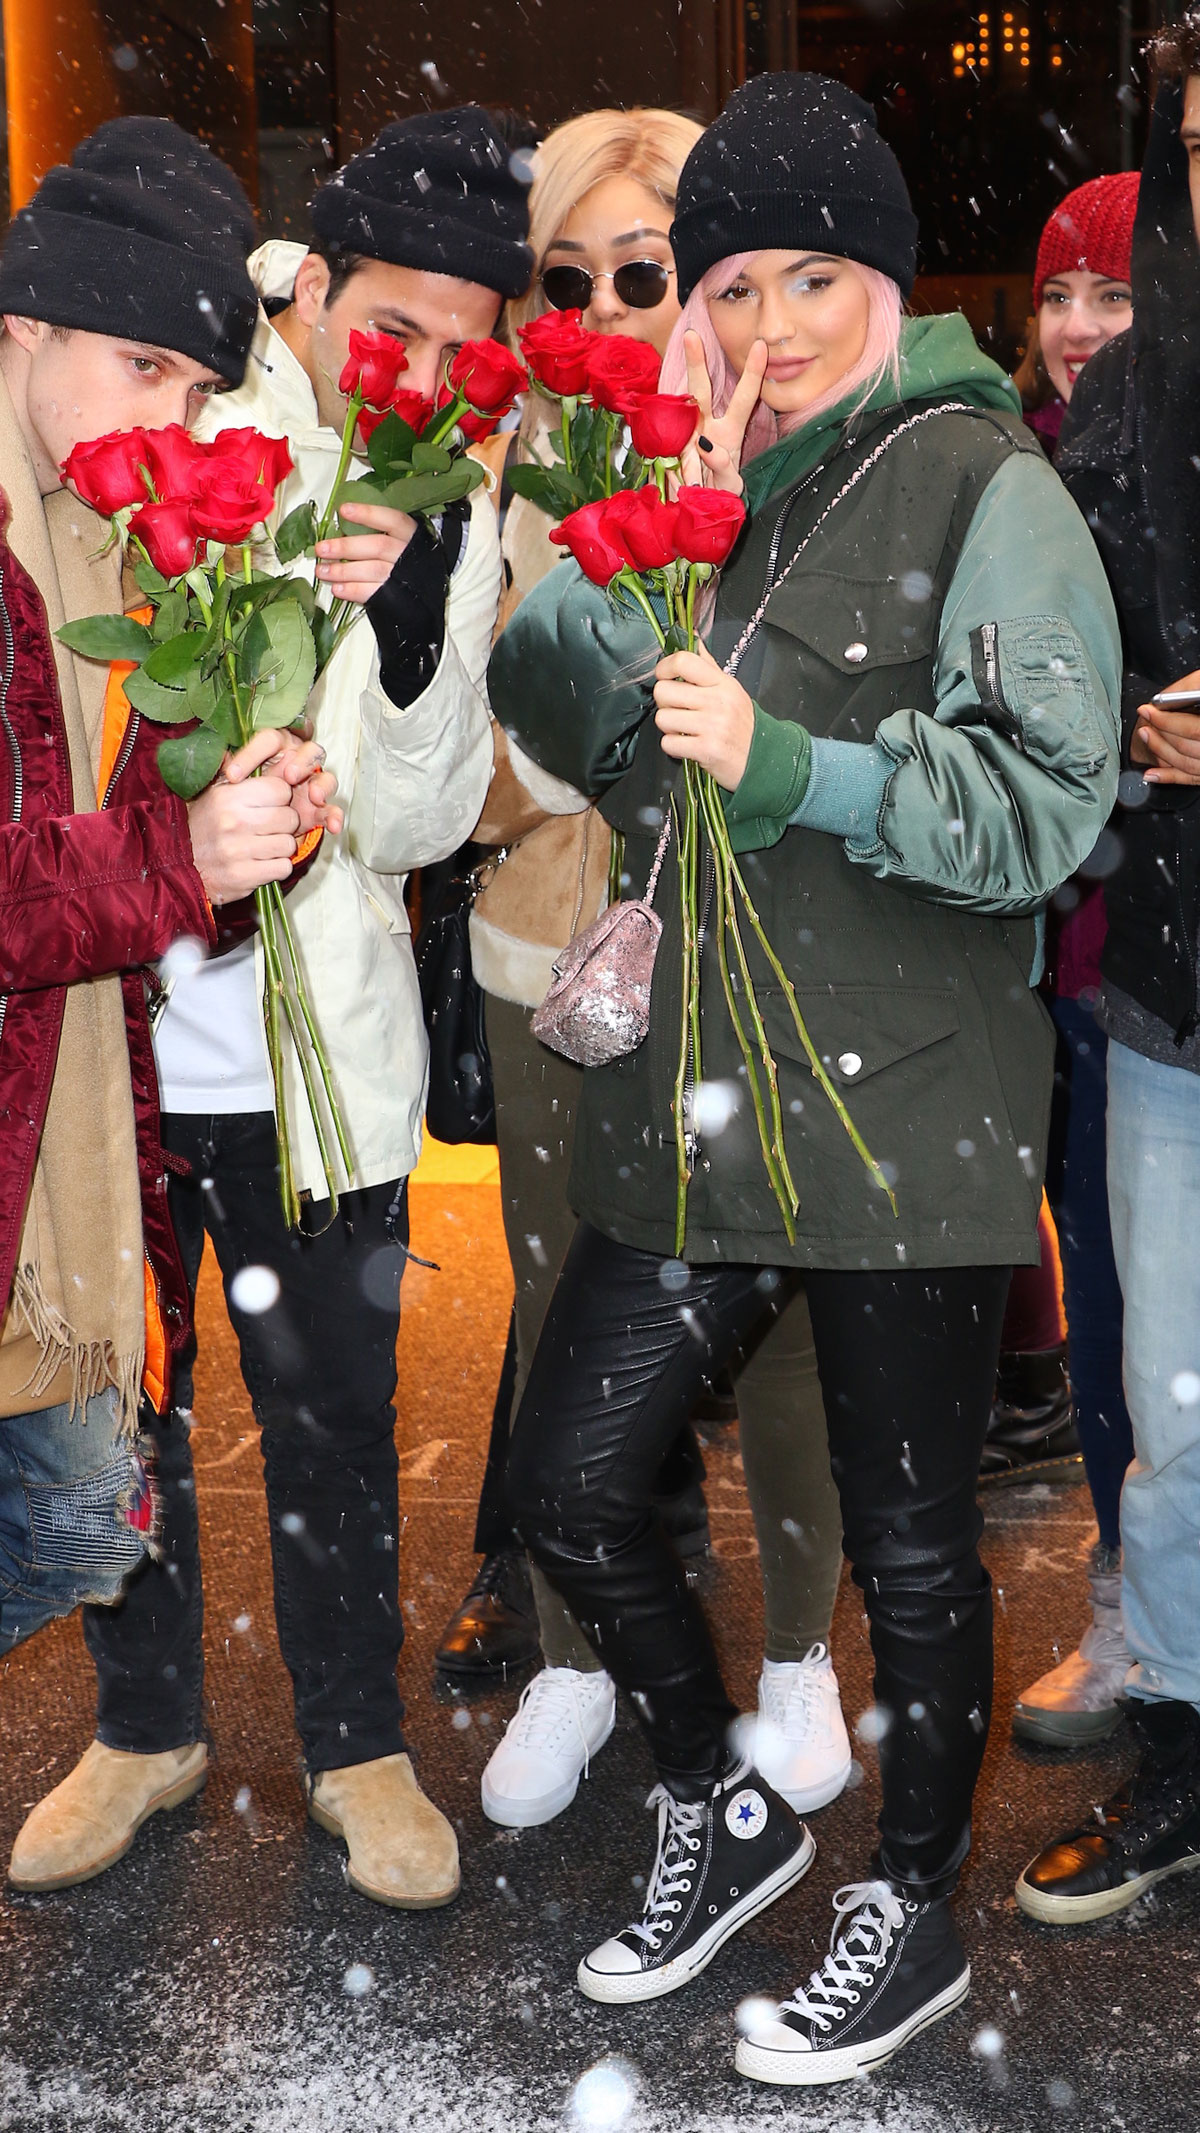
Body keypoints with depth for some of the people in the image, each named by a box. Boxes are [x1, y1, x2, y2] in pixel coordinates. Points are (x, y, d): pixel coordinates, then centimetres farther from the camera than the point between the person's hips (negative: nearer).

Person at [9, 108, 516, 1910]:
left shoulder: (448, 521, -2)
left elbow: (418, 825, -10)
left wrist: (414, 626, -25)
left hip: (316, 1052, 0)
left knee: (335, 1426, 10)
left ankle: (356, 1744, 32)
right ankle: (145, 1726, 37)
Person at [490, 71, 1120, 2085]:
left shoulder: (982, 485, -7)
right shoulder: (683, 485, 12)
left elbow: (1051, 795, -15)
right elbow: (579, 740, 13)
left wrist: (788, 765, -24)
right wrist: (614, 545, -2)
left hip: (908, 1114, -6)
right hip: (689, 1099, 6)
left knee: (907, 1539, 8)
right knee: (569, 1484, 10)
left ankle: (914, 1911, 32)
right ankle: (719, 1816, 36)